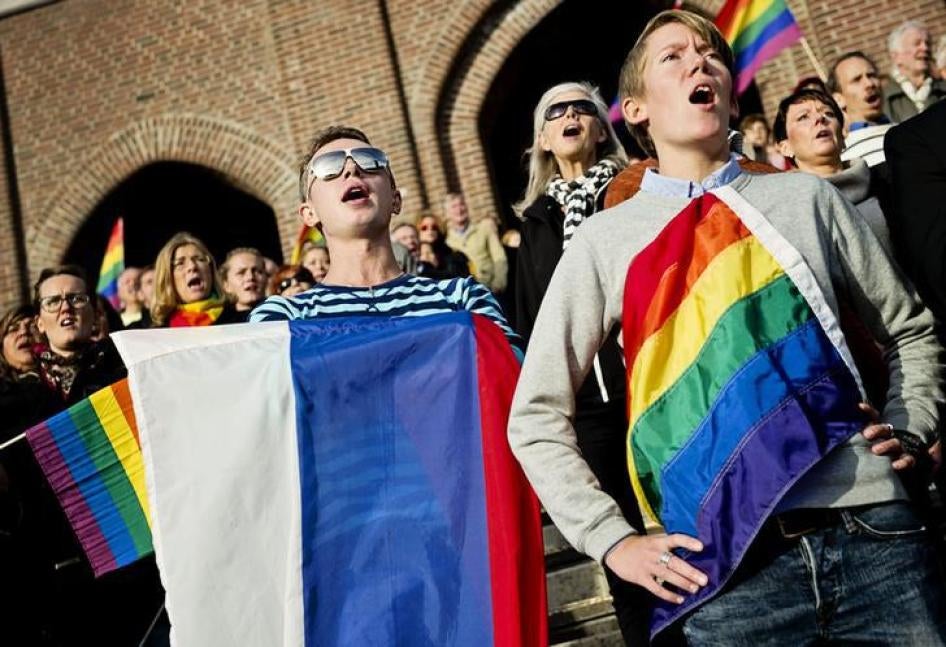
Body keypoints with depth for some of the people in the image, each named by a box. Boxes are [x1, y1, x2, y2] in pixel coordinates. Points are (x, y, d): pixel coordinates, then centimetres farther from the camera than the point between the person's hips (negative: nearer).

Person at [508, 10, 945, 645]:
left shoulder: (806, 197, 11)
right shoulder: (605, 240, 5)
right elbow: (537, 417, 7)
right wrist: (612, 539, 0)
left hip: (872, 530, 2)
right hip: (730, 564, -1)